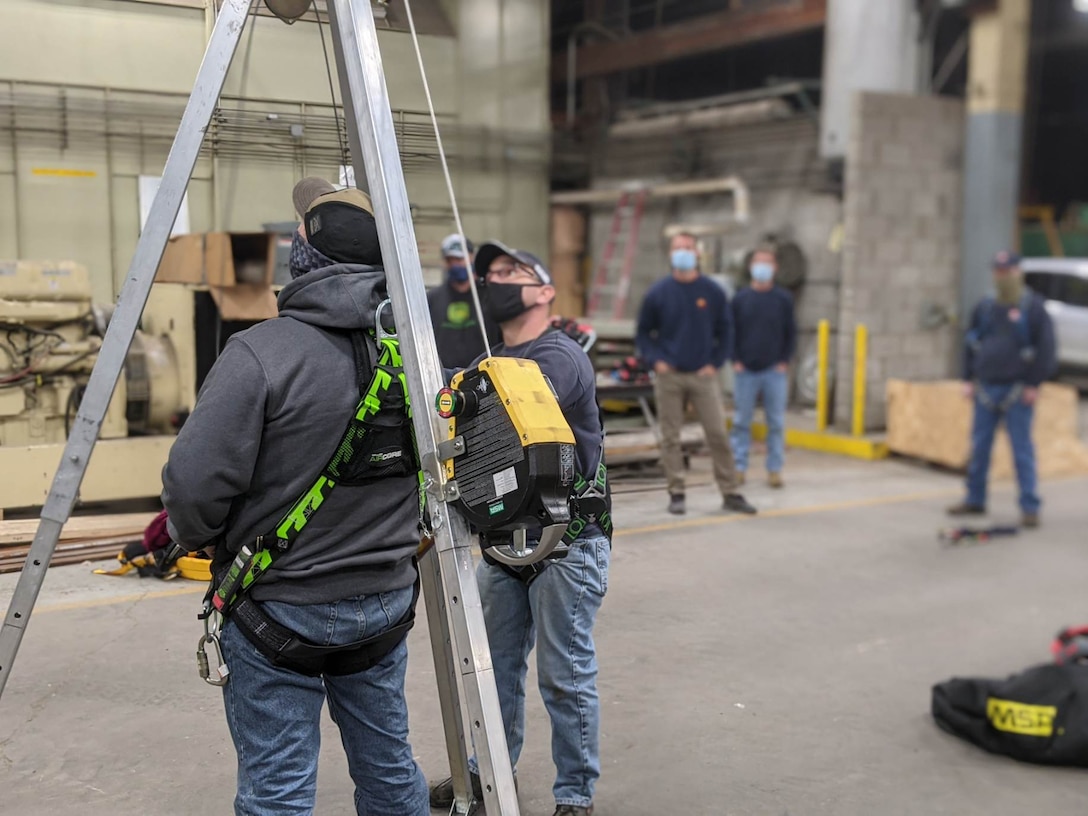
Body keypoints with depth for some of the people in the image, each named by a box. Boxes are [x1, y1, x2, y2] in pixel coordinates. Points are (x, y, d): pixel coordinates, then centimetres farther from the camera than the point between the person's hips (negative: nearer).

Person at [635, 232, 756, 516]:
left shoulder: (713, 292, 2)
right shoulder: (658, 293, 2)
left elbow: (725, 332, 8)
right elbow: (643, 333, 9)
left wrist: (715, 364, -3)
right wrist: (655, 361, -4)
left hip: (703, 376, 0)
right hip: (668, 377, 0)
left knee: (718, 434, -2)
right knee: (671, 437, 3)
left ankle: (730, 493, 6)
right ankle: (676, 493, 13)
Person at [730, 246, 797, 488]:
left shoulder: (784, 299, 6)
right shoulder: (740, 299, 6)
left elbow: (791, 333, 7)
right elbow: (730, 332, 7)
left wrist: (785, 361, -3)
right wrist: (735, 361, -3)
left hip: (775, 371, 0)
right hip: (745, 371, 0)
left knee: (776, 422, 2)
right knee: (741, 421, 3)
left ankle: (774, 469, 9)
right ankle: (739, 468, 11)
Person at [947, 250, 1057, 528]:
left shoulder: (1032, 307, -4)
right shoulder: (985, 307, 11)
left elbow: (1046, 348, -5)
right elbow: (970, 344, 17)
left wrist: (1034, 383, -9)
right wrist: (968, 379, 10)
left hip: (1017, 390, -5)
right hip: (986, 389, 5)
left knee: (1022, 449, -3)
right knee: (979, 446, 8)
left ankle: (1030, 507, 3)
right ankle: (975, 500, 19)